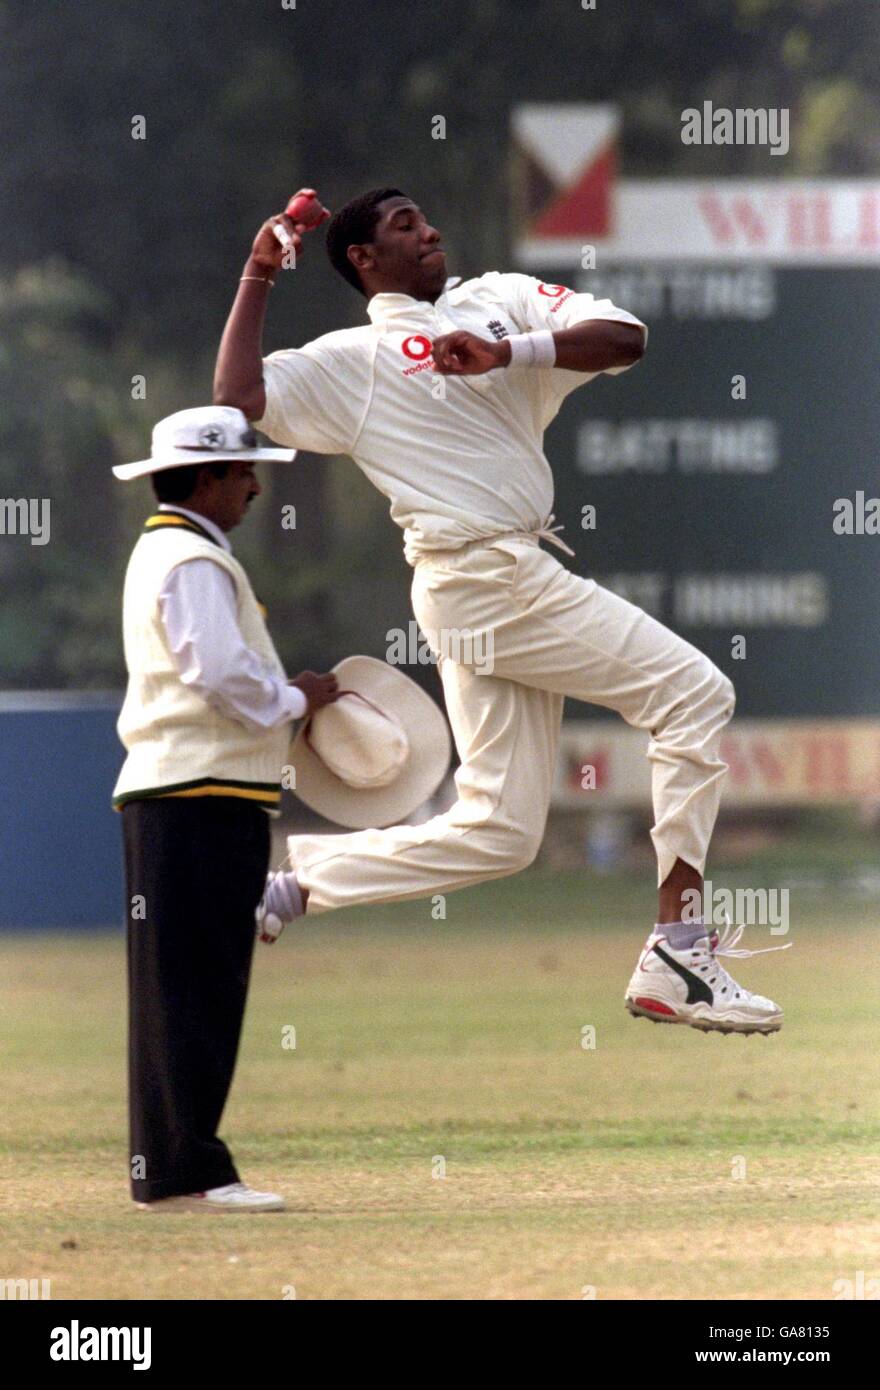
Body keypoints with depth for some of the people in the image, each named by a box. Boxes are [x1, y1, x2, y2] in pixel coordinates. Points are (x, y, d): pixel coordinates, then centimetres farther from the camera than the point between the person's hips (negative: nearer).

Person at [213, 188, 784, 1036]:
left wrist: (510, 352, -12)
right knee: (692, 692, -11)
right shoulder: (351, 362, 2)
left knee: (497, 832, 7)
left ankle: (288, 881, 11)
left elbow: (623, 338, 3)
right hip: (481, 574, -7)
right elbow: (239, 396, -13)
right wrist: (258, 279, -5)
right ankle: (677, 952, -14)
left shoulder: (500, 301, 18)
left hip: (518, 580, 7)